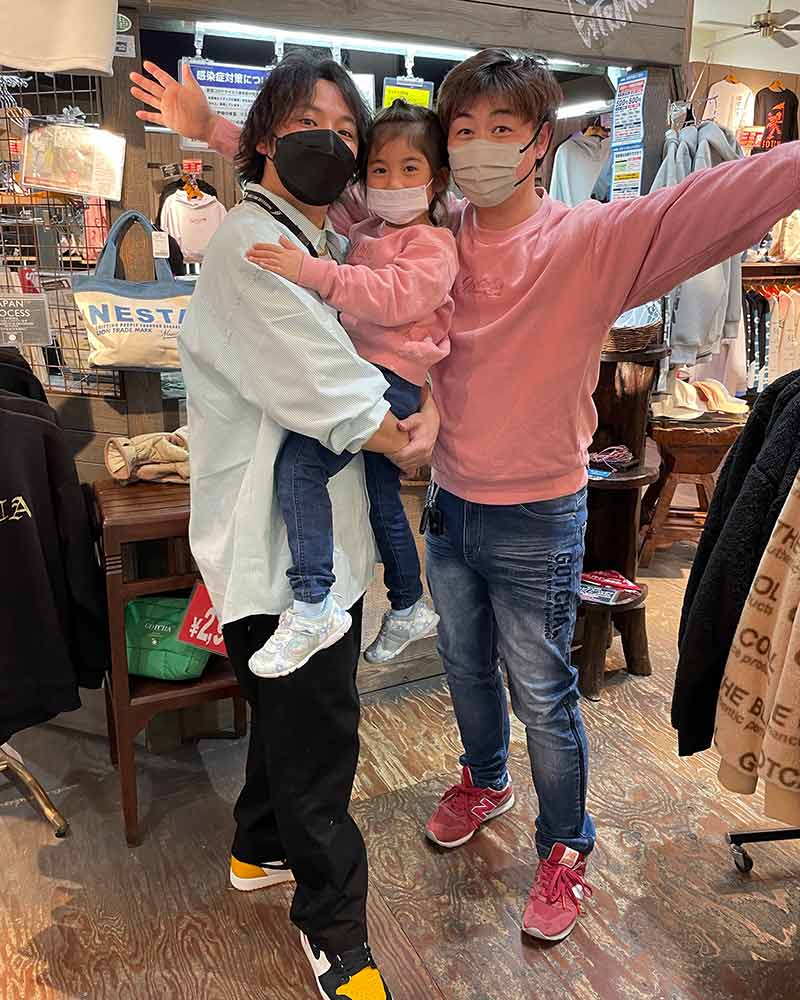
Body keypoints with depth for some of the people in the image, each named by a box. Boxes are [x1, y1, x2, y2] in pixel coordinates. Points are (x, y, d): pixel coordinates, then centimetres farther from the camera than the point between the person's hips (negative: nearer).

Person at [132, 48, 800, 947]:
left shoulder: (592, 241, -16)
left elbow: (719, 202, -28)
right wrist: (222, 133, 5)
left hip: (537, 519, -5)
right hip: (450, 501, 5)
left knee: (542, 695, 10)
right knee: (464, 664, 24)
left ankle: (566, 846, 36)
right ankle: (485, 781, 53)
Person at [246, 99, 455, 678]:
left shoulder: (433, 246, -9)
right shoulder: (365, 235, 17)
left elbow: (395, 297, -26)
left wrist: (314, 273, -35)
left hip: (393, 378, -9)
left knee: (299, 463, -26)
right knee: (384, 501, 18)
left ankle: (313, 607, -23)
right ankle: (410, 610, 37)